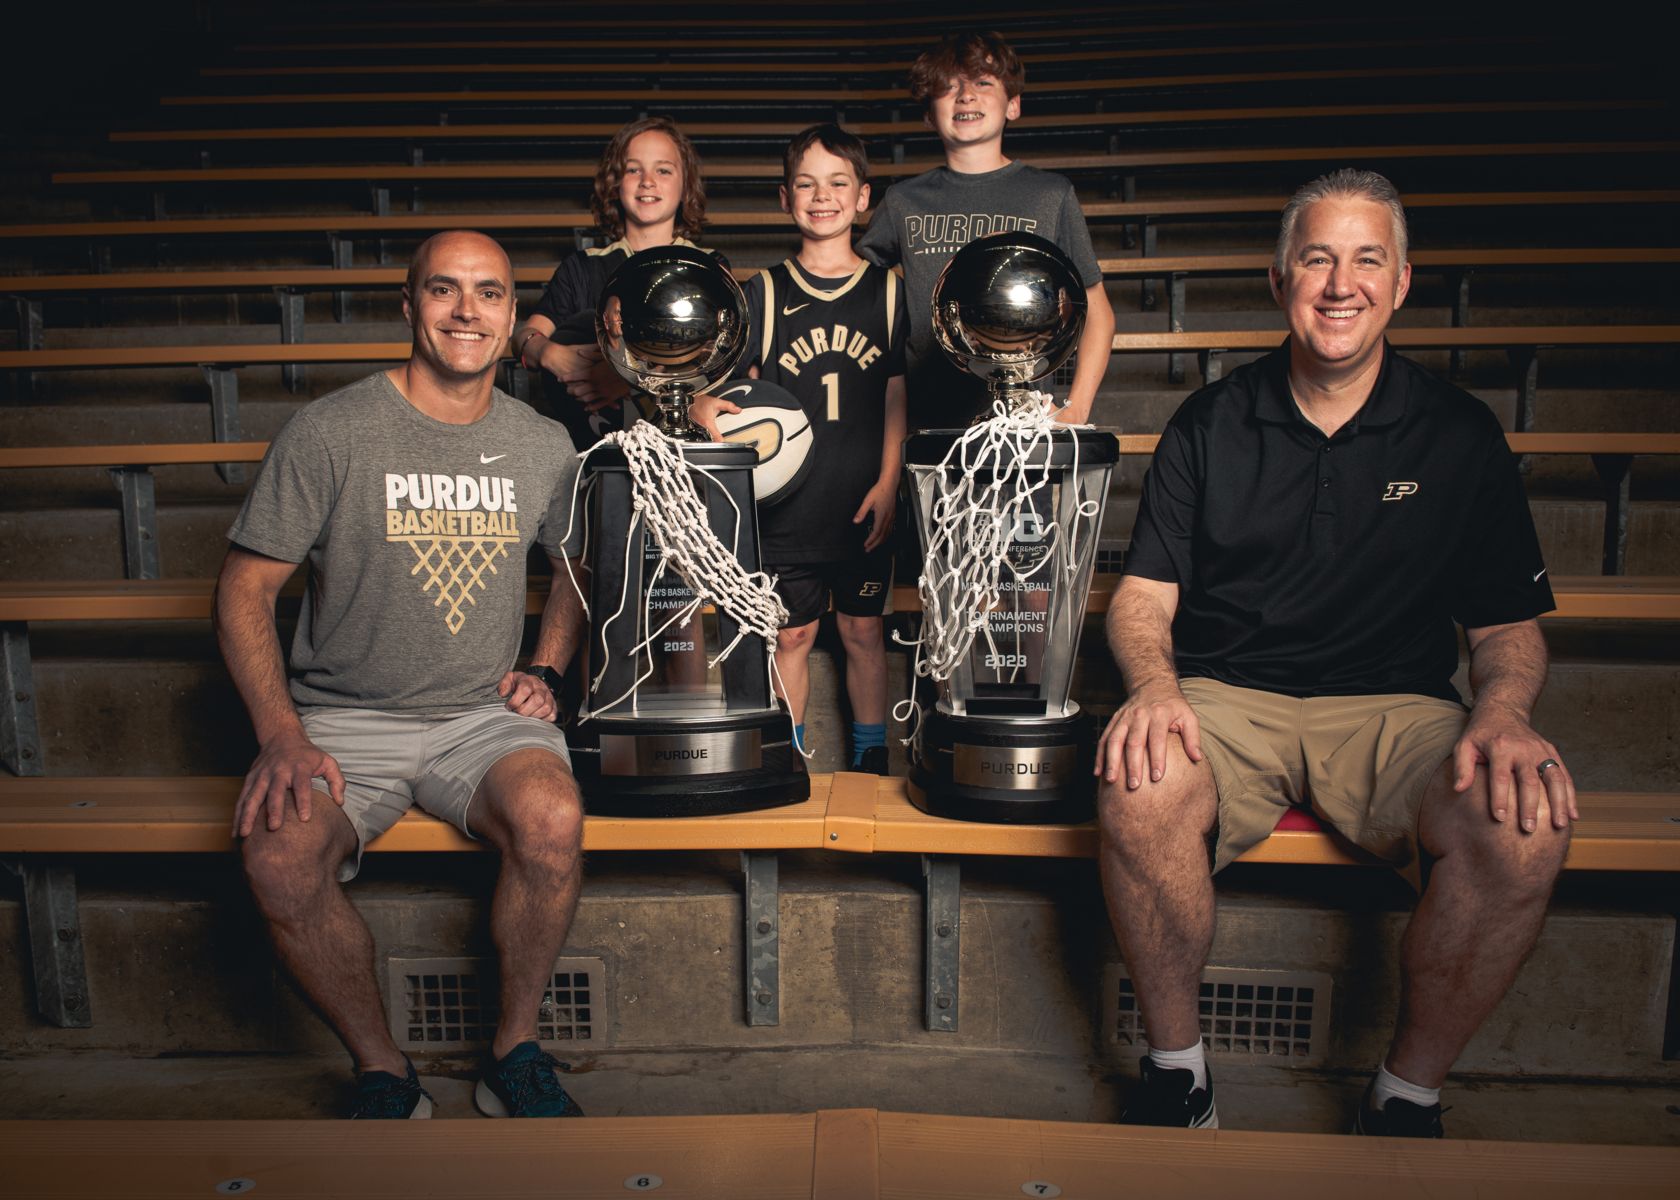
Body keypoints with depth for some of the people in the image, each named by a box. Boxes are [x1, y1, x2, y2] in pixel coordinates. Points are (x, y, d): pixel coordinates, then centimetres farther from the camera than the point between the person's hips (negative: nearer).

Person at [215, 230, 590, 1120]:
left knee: (551, 816, -30)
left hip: (483, 715, 1)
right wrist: (281, 733, -15)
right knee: (279, 856, -29)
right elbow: (244, 588, -2)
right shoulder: (330, 432, -4)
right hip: (345, 718, -1)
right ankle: (380, 1072, -3)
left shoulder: (545, 447, 7)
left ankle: (515, 1052, -5)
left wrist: (546, 670, 5)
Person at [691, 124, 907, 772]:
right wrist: (705, 402, -21)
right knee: (793, 634, 7)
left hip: (864, 502, 0)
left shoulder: (887, 291, 5)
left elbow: (897, 397, 3)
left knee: (862, 629, 9)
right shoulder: (765, 293, 4)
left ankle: (870, 760, 24)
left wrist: (887, 483, -6)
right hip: (787, 501, 0)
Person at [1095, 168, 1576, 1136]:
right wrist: (1155, 685, -18)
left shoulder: (1461, 434, 8)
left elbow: (1510, 623, 10)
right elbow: (1144, 593, 4)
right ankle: (1177, 1065, -7)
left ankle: (1409, 1095, -4)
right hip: (1226, 698, 0)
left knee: (1526, 825, -30)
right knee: (1141, 792, -34)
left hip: (1396, 707, 1)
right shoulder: (1210, 425, 8)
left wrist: (1503, 713, -13)